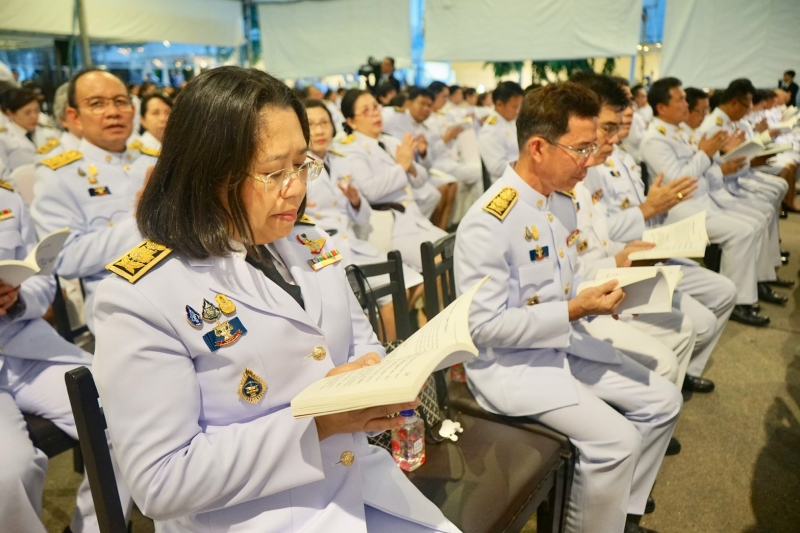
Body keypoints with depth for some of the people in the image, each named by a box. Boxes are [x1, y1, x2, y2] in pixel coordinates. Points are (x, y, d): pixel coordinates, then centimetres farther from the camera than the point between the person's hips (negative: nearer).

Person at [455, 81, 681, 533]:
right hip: (508, 362, -9)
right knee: (615, 440, -21)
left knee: (662, 401, 8)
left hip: (563, 342, 9)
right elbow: (486, 326, -23)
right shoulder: (489, 221, -24)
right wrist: (575, 311, -23)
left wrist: (603, 290, -4)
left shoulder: (561, 200, 4)